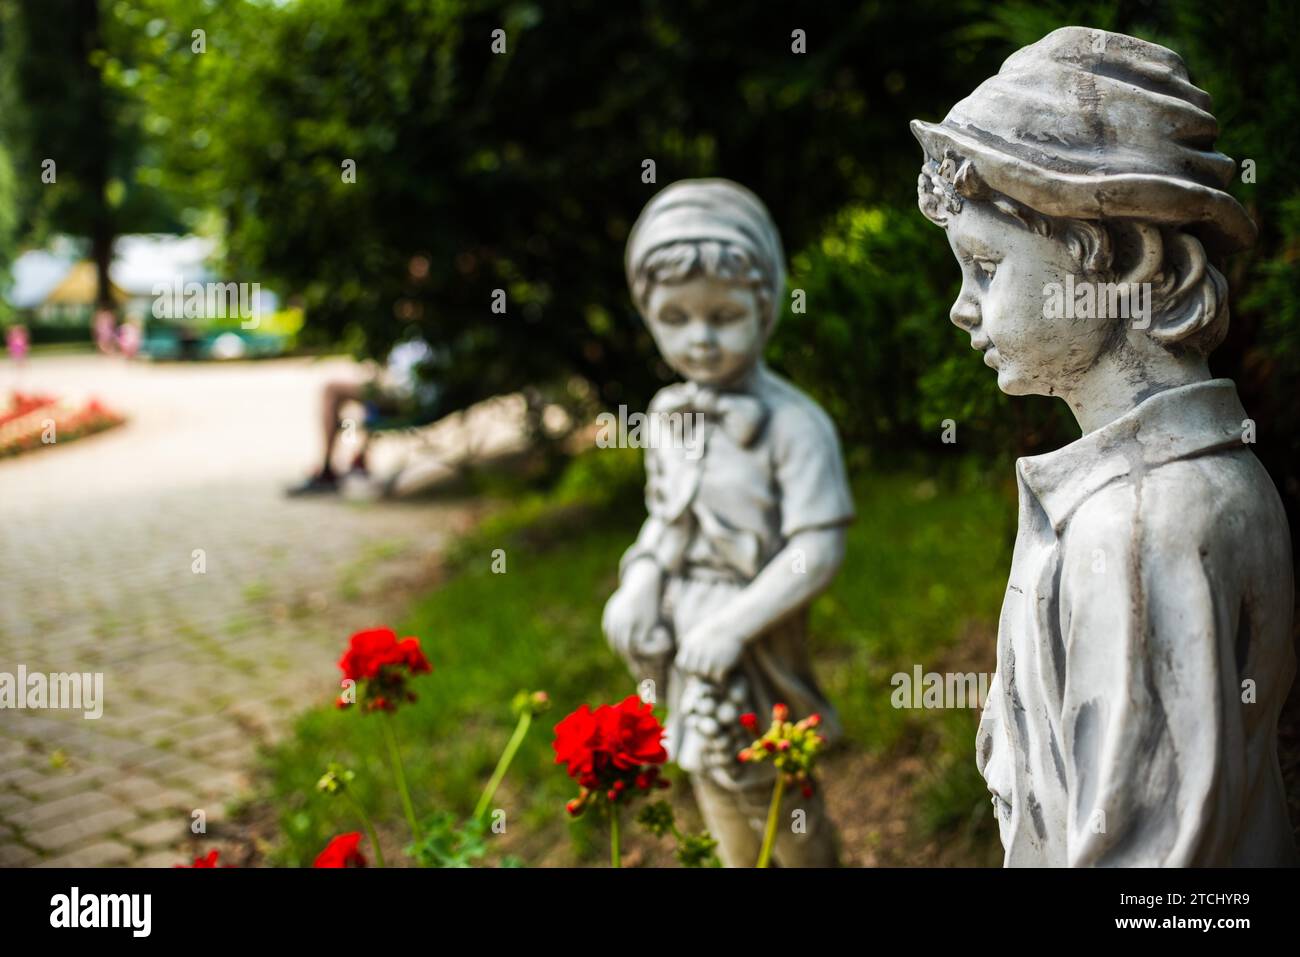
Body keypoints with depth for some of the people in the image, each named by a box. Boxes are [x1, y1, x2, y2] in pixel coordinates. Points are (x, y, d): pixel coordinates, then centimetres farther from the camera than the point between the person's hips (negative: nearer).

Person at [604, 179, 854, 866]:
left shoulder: (791, 423, -19)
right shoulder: (671, 414, 0)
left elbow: (818, 549, -20)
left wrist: (734, 624, -22)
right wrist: (638, 586, -4)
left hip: (753, 647, -6)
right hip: (687, 641, 6)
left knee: (775, 795, 11)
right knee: (715, 785, 24)